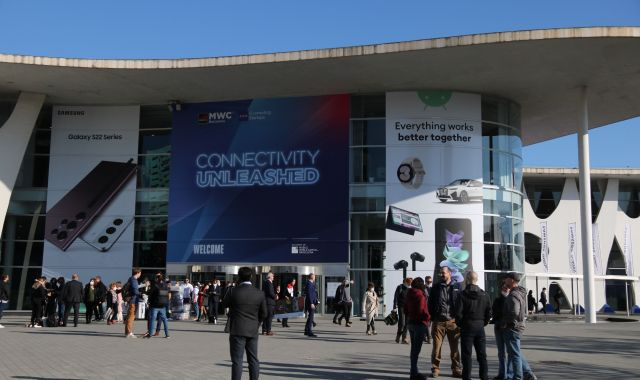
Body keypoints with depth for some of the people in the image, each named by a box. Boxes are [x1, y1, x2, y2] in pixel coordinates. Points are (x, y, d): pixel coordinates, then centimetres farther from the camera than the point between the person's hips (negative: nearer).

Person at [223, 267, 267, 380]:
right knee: (253, 360, 12)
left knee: (237, 361, 0)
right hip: (253, 331, 3)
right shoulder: (259, 294, -4)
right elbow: (263, 313, 4)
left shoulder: (233, 292, -12)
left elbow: (224, 304, 7)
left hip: (237, 331, -3)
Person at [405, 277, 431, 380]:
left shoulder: (408, 295, 8)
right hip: (420, 324, -8)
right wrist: (428, 317, -4)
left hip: (410, 323, 8)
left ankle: (414, 371, 24)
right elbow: (422, 311, -21)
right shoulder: (420, 296, -17)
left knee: (414, 348, 16)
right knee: (416, 349, -4)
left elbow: (404, 310, 14)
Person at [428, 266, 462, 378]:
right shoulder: (436, 288, 8)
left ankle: (457, 369, 15)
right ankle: (435, 369, 8)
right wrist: (432, 317, 0)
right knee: (436, 346, -1)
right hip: (438, 322, 0)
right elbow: (430, 303, 9)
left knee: (454, 347, 6)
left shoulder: (457, 287, 6)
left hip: (453, 321, 0)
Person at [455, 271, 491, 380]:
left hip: (467, 327, -4)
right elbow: (489, 312, 4)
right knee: (482, 354, 11)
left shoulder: (463, 294, -11)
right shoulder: (484, 295, 3)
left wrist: (460, 324, 2)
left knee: (466, 354, 2)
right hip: (480, 327, 4)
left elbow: (458, 313, -14)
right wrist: (483, 323, 14)